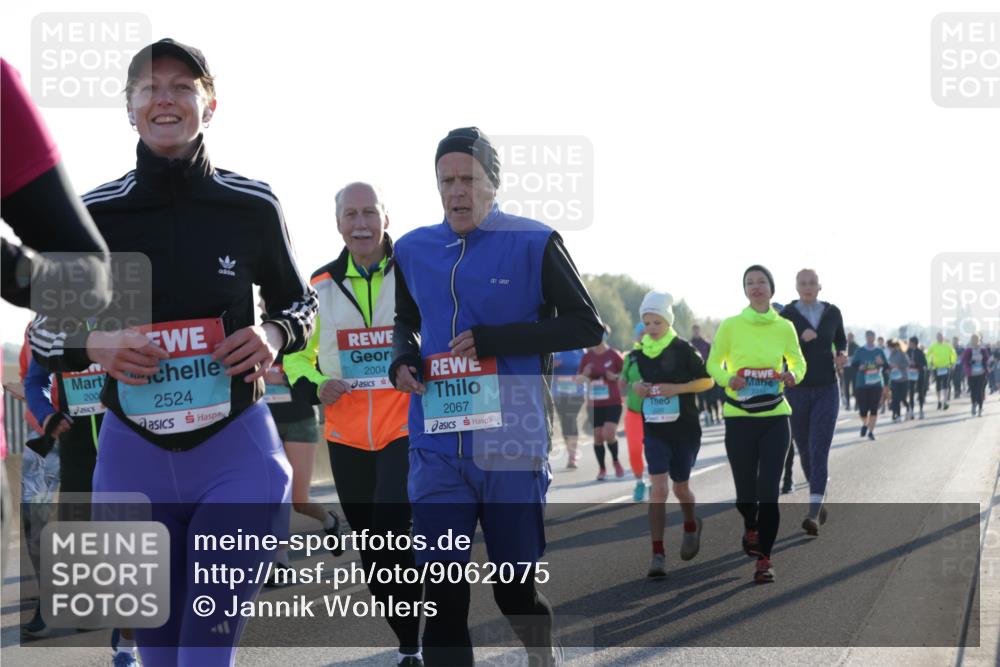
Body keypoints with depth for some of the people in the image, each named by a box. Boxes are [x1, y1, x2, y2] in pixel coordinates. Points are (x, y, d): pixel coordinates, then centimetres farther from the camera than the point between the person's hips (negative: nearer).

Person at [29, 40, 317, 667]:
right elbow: (45, 334, 9)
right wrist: (93, 345, -13)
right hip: (131, 455, 2)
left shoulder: (252, 206, -2)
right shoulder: (93, 214, 0)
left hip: (236, 450, -1)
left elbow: (301, 304, 13)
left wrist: (274, 337, -9)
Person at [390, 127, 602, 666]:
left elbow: (586, 326, -4)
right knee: (443, 595, -1)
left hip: (511, 442, -3)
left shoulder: (533, 243, -4)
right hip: (438, 445, 3)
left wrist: (494, 339, -14)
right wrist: (402, 359, 2)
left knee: (515, 590, 7)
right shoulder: (413, 251, 9)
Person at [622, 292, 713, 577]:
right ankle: (658, 554, -11)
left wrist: (677, 388, -18)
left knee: (680, 487, 13)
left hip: (685, 429, -1)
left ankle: (691, 526, 46)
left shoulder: (684, 350, -7)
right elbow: (628, 380, 16)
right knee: (658, 489, -11)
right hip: (654, 431, 1)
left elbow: (707, 381, -4)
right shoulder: (638, 353, 3)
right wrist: (636, 388, -7)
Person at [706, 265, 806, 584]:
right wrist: (728, 379, -15)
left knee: (769, 489, -10)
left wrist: (793, 375, -8)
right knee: (745, 491, 6)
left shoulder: (784, 327, 3)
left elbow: (799, 363, 15)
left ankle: (764, 559, -1)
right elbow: (713, 364, 6)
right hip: (739, 417, 0)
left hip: (775, 416, 0)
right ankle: (751, 528, 41)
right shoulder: (730, 326, -1)